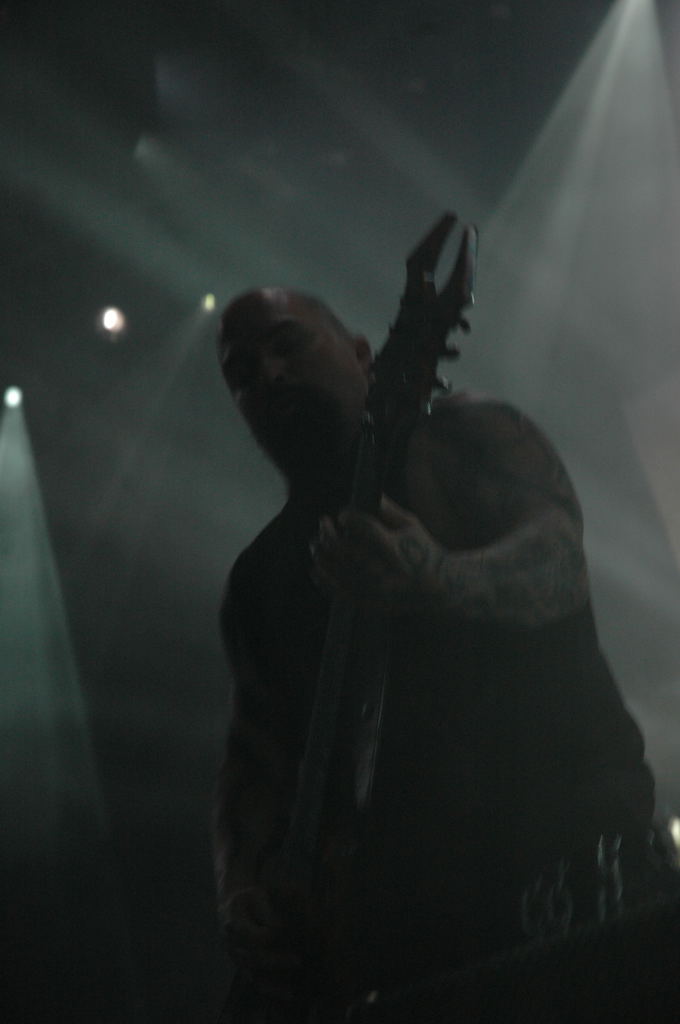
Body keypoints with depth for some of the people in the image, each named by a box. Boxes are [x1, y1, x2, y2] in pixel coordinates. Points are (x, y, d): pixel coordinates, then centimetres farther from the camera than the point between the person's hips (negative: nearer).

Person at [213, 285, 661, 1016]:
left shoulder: (466, 435, 9)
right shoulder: (262, 577, 21)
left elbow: (558, 560, -11)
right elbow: (255, 756, 14)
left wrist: (434, 579, -33)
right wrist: (241, 889, -7)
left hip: (559, 810, -4)